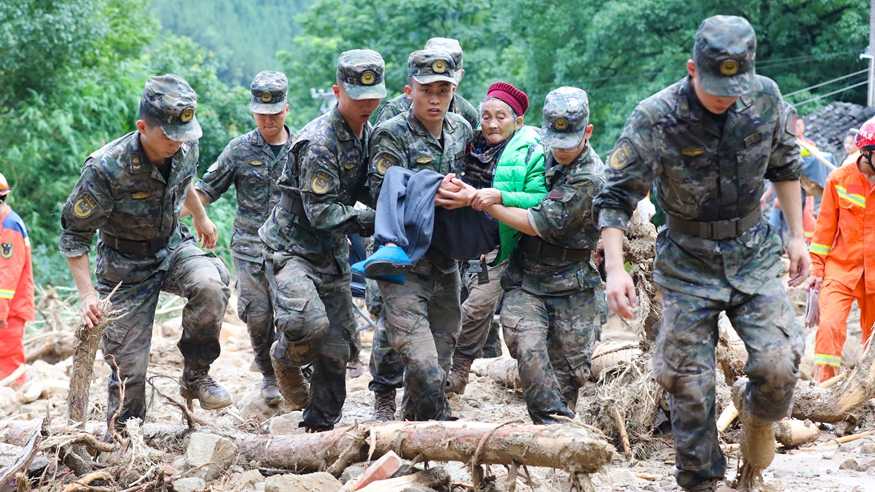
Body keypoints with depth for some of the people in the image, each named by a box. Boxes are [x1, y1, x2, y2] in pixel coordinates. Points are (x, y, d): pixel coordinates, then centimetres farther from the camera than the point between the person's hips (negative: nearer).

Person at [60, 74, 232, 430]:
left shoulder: (185, 149, -12)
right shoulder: (105, 170, -29)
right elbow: (73, 235, -18)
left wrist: (201, 218, 29)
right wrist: (87, 294, -25)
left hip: (173, 248, 4)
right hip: (127, 268, -4)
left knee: (210, 283, -28)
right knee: (128, 365, -4)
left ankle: (195, 376, -10)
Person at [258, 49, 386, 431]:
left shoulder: (367, 133, 7)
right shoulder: (319, 142, -20)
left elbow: (365, 191, 14)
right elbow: (320, 213, -21)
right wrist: (366, 221, -23)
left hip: (332, 253, 8)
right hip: (292, 247, -8)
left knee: (336, 348, 6)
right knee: (309, 324, -30)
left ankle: (320, 426, 19)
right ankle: (285, 357, 5)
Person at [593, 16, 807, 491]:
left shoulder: (766, 98, -10)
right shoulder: (655, 118, -20)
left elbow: (784, 166, 8)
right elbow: (616, 197, -17)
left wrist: (797, 236, 8)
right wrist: (615, 268, -26)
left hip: (753, 255, 2)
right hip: (688, 265, -2)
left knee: (779, 365, -11)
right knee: (688, 384, 0)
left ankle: (756, 413, 24)